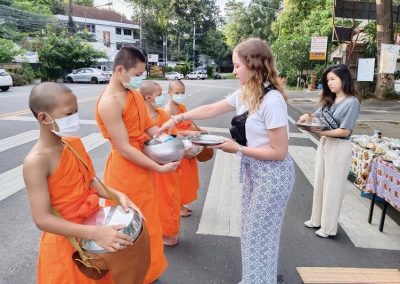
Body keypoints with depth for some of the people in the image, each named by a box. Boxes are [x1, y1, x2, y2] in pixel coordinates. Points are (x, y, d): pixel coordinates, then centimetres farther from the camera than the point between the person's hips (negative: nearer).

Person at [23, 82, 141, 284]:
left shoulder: (74, 143, -3)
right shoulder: (36, 161, -25)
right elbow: (43, 219, -27)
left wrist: (118, 195, -12)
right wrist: (95, 233, -34)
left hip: (93, 223, 7)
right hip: (66, 241, -6)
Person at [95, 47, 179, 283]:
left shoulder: (135, 94, 5)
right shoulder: (109, 103, -22)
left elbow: (149, 126, 9)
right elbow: (124, 149, -23)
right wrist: (160, 168, -21)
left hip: (143, 168, 9)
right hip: (124, 173, -9)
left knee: (145, 222, 22)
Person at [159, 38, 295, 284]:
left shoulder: (271, 100, -25)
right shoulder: (244, 94, 2)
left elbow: (279, 152, -23)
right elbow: (211, 109, 12)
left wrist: (237, 149, -18)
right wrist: (178, 118, 9)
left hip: (272, 175, -8)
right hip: (253, 170, 9)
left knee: (260, 235, 7)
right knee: (251, 231, 20)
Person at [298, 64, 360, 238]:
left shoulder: (351, 102, -15)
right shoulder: (329, 99, 9)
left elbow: (345, 131, -19)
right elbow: (318, 116, 11)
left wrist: (322, 133, -26)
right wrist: (308, 116, -11)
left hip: (339, 148, -8)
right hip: (324, 144, 8)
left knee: (332, 187, 4)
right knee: (319, 184, 16)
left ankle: (329, 227, 20)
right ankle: (317, 220, 33)